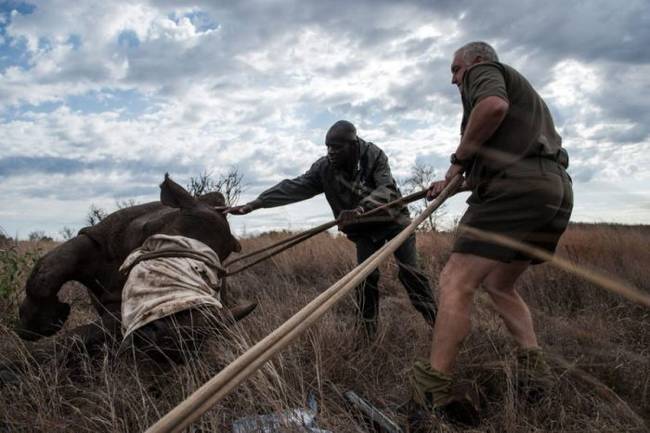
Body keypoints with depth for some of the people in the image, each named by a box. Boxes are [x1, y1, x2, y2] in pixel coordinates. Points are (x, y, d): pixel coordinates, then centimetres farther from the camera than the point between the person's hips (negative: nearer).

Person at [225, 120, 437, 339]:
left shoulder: (374, 155, -22)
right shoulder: (324, 168, -15)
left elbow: (387, 188, -34)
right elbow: (293, 187, -21)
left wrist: (361, 208, -55)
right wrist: (254, 204, -29)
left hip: (393, 217, -2)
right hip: (363, 227, 3)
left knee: (409, 272, -7)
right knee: (366, 277, -6)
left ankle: (438, 324, 5)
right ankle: (367, 334, 5)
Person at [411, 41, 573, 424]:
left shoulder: (484, 72, 9)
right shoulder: (521, 90, 36)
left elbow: (494, 106, -16)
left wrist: (460, 158, -5)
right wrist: (456, 180, 35)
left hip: (517, 188, -10)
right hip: (556, 190, 10)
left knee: (456, 282, -12)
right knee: (499, 284, 20)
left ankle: (435, 389, -12)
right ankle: (534, 365, 10)